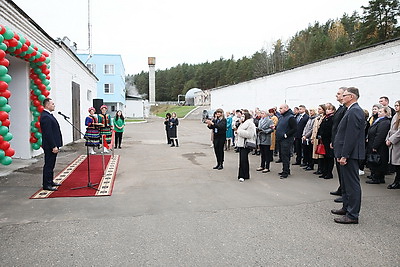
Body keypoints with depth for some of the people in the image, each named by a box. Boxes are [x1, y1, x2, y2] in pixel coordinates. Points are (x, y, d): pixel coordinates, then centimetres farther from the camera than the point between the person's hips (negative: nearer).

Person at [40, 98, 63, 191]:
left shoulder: (48, 115, 15)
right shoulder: (45, 117, -18)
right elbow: (48, 134, -23)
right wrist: (54, 146, -23)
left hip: (52, 145, 11)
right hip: (49, 146, -11)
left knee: (50, 165, 17)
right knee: (48, 165, -3)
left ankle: (50, 182, 27)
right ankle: (47, 185, 4)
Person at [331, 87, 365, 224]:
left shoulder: (354, 111, -17)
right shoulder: (353, 110, 15)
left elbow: (351, 136, -23)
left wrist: (344, 155, -22)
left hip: (350, 154, -11)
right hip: (346, 154, 11)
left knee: (352, 184, -3)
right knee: (346, 182, 20)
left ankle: (352, 215, 4)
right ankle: (347, 208, 33)